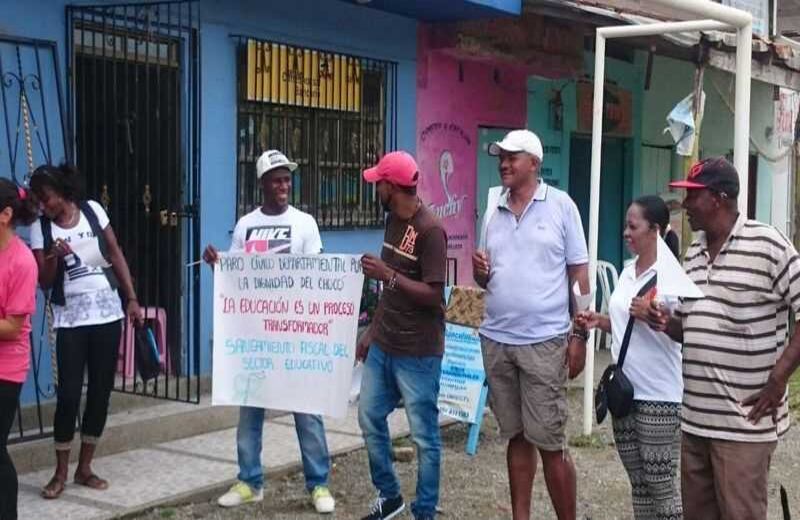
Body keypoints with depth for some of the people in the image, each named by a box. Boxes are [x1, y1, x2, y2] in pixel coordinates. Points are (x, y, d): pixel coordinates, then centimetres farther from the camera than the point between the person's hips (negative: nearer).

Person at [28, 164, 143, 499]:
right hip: (70, 320, -2)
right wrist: (53, 257, -23)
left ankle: (84, 468, 18)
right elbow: (44, 283, -3)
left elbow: (116, 256, 6)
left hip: (107, 314, 2)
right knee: (68, 393, -7)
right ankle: (60, 473, 8)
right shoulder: (40, 228, -4)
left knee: (101, 391, 5)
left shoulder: (93, 210, -2)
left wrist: (132, 299, 2)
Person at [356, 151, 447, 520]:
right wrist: (372, 330, 16)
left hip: (418, 352, -9)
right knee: (370, 419, 16)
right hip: (383, 345, 9)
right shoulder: (393, 220, 8)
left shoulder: (430, 230, -18)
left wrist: (387, 275, -25)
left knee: (424, 435, 3)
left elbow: (433, 296, -20)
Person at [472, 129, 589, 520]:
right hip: (496, 340, 5)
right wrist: (480, 272, -6)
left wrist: (580, 336, -7)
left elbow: (579, 274, -2)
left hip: (544, 341, -5)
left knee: (550, 442, -1)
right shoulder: (493, 211, 11)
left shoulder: (561, 205, -2)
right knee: (516, 436, 13)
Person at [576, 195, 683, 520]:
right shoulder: (628, 272, 11)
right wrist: (598, 321, 4)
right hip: (624, 390, 8)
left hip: (659, 396, -8)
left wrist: (653, 315, -27)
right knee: (638, 482, 15)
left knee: (661, 485, -1)